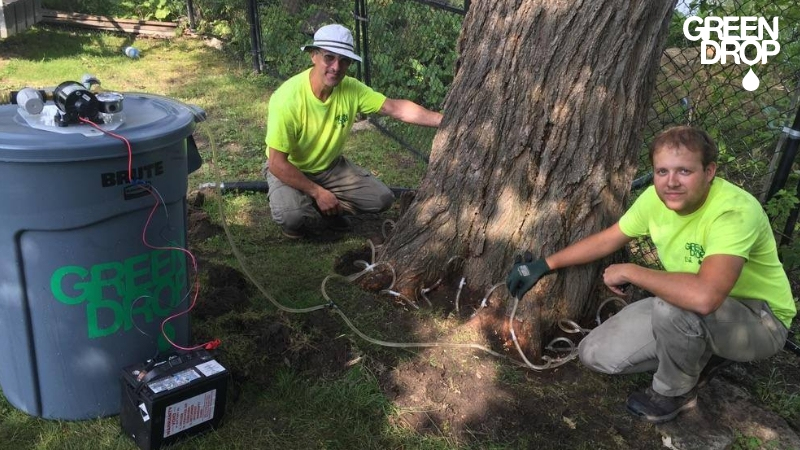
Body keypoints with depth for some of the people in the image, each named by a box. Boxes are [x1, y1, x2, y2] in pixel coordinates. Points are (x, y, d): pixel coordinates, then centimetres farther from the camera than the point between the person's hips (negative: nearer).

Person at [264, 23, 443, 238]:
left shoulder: (351, 89, -16)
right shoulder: (288, 98, -31)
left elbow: (396, 108, -17)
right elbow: (277, 163, -27)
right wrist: (318, 192, -25)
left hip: (330, 166, 5)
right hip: (290, 170, -5)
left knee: (382, 198, -8)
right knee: (293, 217, -34)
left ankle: (326, 209, 12)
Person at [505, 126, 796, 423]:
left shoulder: (735, 211, -34)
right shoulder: (657, 197, -13)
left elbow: (704, 296, -49)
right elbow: (607, 240, 4)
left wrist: (629, 271, -34)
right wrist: (545, 265, 3)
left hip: (761, 319, -6)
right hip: (688, 314, 6)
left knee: (672, 305, -38)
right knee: (596, 354, -5)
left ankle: (675, 393, -7)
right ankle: (699, 355, 13)